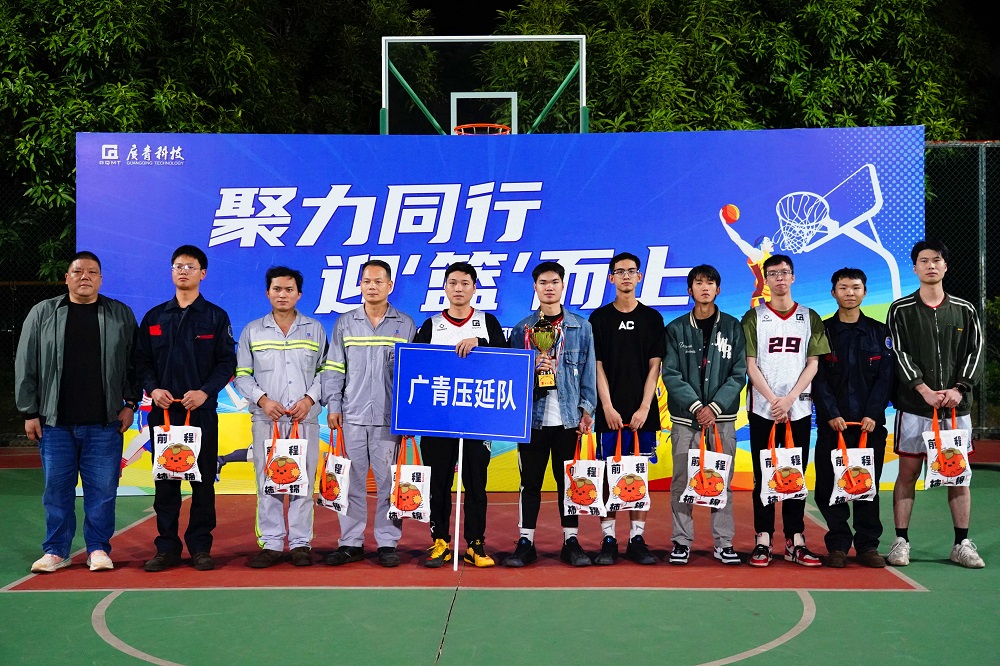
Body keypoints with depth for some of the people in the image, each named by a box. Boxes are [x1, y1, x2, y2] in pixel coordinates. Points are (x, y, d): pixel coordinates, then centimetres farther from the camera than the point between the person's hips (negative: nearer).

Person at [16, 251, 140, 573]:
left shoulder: (121, 315, 6)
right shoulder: (43, 314, 6)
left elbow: (135, 364, 9)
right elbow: (25, 366, 6)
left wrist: (129, 403, 3)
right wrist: (29, 412, 2)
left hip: (104, 423, 0)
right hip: (55, 423, 1)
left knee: (102, 489, 3)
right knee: (57, 489, 6)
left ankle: (98, 548, 16)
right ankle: (56, 551, 19)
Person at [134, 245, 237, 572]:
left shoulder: (215, 316, 4)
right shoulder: (154, 317, 11)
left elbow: (227, 361, -1)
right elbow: (142, 360, 10)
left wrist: (205, 391, -14)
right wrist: (153, 388, -8)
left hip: (202, 411, -2)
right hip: (163, 410, 2)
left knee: (203, 480, 2)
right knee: (165, 480, 4)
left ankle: (200, 547, 10)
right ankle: (166, 548, 13)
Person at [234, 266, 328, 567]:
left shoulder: (315, 329, 9)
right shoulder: (252, 331, 9)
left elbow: (325, 370, 8)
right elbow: (242, 375, 7)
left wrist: (309, 398, -7)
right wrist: (262, 399, -8)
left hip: (305, 419, 0)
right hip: (266, 419, 0)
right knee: (268, 482, 1)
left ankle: (301, 543, 8)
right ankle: (271, 544, 8)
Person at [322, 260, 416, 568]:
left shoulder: (405, 325, 6)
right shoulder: (345, 323, 9)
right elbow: (333, 369, 10)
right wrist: (333, 406, 1)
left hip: (390, 417, -1)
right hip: (352, 416, 1)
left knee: (388, 481, 2)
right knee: (351, 481, 4)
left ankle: (387, 542, 11)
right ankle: (351, 543, 13)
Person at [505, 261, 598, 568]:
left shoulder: (581, 327, 7)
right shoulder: (522, 328, 7)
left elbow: (589, 372, 5)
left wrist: (587, 410, -1)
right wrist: (533, 368, -13)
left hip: (568, 416, 0)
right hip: (533, 415, 0)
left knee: (568, 479, 6)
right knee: (530, 480, 5)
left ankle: (571, 541, 14)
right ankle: (526, 542, 12)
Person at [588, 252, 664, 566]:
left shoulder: (652, 318, 8)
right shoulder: (599, 318, 6)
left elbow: (655, 366, 3)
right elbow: (597, 366, 1)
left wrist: (644, 408, -6)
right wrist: (608, 407, -8)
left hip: (643, 412, 1)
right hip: (610, 411, -1)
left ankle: (637, 539, 11)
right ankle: (608, 540, 7)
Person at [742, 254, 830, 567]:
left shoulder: (810, 318, 9)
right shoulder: (754, 317, 5)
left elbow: (813, 363, 4)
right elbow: (751, 365, -1)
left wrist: (789, 398, -9)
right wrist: (773, 399, -11)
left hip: (799, 408, 1)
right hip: (763, 408, -1)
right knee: (763, 476, 1)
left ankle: (796, 541, 9)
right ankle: (763, 541, 5)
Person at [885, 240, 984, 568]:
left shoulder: (965, 310, 10)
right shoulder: (900, 310, 2)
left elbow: (976, 353, 5)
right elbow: (899, 355, -6)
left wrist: (959, 388, -11)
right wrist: (925, 390, -17)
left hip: (957, 405, 2)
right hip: (914, 405, -2)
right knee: (908, 471, 0)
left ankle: (962, 544, 13)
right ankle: (901, 541, 7)